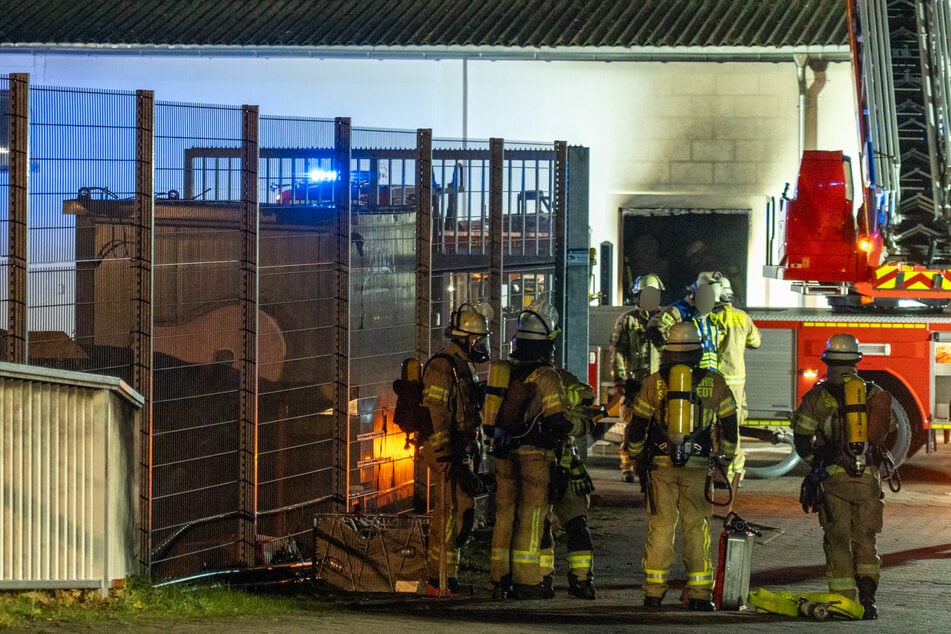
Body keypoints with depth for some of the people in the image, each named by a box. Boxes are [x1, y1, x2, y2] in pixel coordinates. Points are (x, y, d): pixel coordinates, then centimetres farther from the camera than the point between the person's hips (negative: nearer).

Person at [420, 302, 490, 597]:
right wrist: (449, 459, -24)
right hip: (445, 452, -10)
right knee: (448, 513, -8)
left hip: (461, 452, 10)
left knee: (465, 514, 12)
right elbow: (436, 418, -20)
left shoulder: (466, 367, 18)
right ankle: (438, 581, -5)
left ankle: (447, 575, 18)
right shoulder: (442, 368, -15)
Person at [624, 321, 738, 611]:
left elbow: (636, 427, 8)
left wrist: (638, 458, 21)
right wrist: (724, 462, 21)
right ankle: (699, 594, 1)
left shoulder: (654, 382, 4)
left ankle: (654, 591, 5)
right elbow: (729, 428, 9)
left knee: (660, 526, 6)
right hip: (697, 467, 0)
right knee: (697, 527, 3)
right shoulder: (714, 383, 3)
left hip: (660, 466, 0)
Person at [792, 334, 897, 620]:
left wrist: (816, 461, 16)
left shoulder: (817, 396, -3)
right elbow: (890, 428, 10)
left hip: (834, 477, -2)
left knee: (838, 540, 4)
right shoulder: (874, 393, 5)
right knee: (865, 538, 11)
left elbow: (802, 440, -2)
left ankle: (844, 602, 1)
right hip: (869, 477, 2)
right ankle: (867, 596, -2)